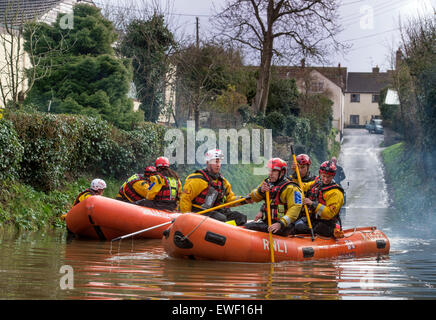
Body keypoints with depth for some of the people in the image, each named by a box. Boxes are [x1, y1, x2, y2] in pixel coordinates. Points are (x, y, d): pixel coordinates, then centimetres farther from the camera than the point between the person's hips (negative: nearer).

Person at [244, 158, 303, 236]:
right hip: (266, 221, 8)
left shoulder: (290, 188, -10)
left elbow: (295, 209, -22)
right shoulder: (267, 183, 14)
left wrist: (280, 224, -34)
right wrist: (260, 190, -12)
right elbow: (253, 198, 12)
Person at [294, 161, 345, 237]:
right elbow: (302, 187, 25)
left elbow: (330, 213, -22)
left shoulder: (335, 193, -13)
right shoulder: (317, 183, 10)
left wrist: (313, 204, -28)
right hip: (311, 218, 7)